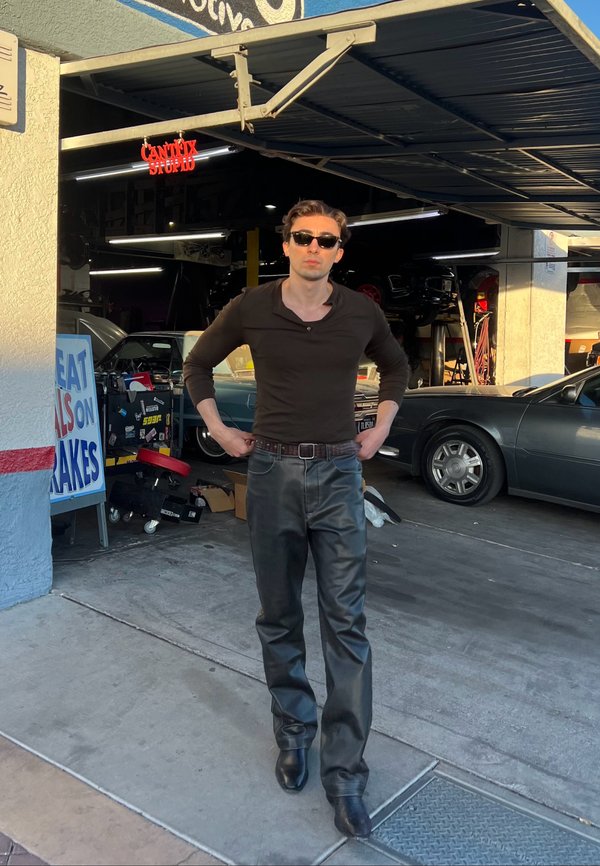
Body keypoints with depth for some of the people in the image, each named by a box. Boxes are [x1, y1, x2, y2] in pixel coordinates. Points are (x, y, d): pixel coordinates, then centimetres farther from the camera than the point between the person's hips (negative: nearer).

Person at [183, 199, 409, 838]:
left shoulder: (361, 313, 1)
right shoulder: (250, 308, -1)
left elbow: (396, 365, 21)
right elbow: (198, 364, 13)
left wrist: (380, 428, 11)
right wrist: (219, 431, 6)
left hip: (339, 474, 0)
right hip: (272, 473, 0)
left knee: (346, 622, -3)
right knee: (279, 618, 11)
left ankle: (344, 774, 7)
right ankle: (293, 737, 31)